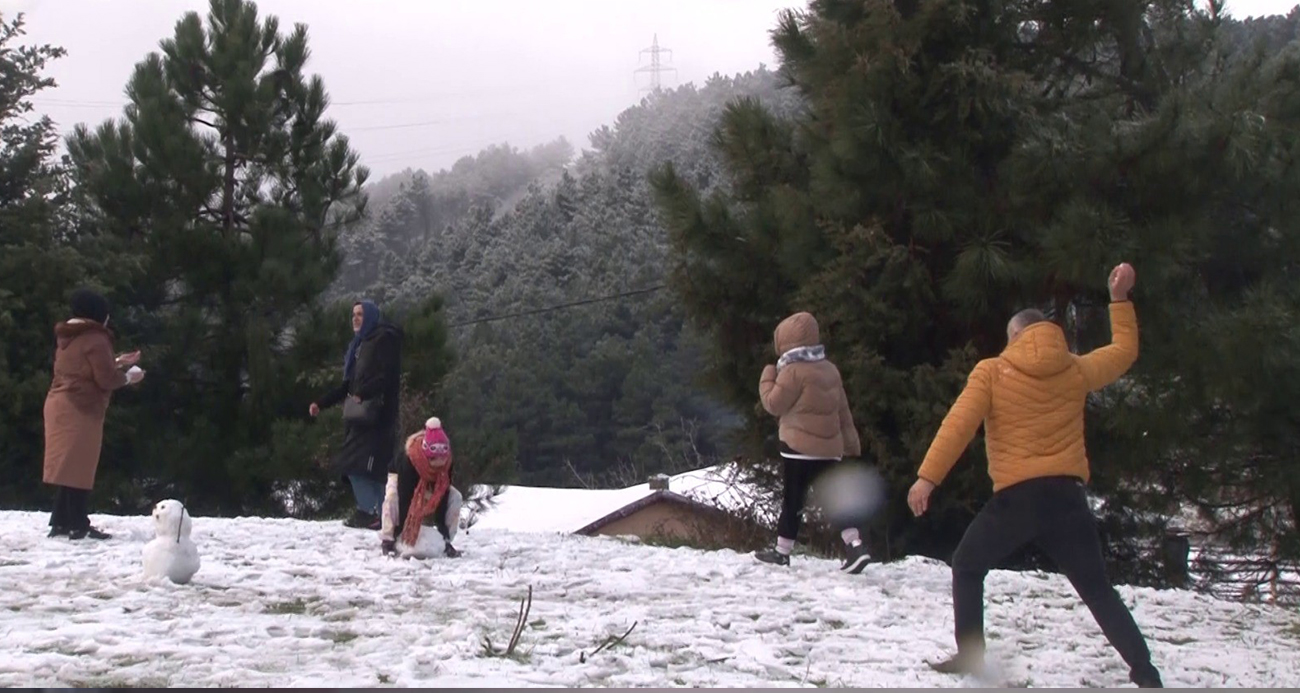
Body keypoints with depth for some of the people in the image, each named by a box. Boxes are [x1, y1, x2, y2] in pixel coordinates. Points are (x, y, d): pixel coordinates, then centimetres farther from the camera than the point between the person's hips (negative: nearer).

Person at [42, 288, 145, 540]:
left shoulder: (67, 338, 18)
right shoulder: (95, 339, -12)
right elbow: (105, 379, -15)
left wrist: (117, 362, 24)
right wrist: (128, 377, 2)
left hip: (60, 405, 9)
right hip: (81, 409, -9)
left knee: (68, 467, 12)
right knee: (79, 467, -8)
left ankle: (61, 522, 13)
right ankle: (79, 526, -8)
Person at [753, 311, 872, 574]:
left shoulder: (793, 371, -12)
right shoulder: (830, 370, 11)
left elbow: (774, 404, -6)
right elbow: (843, 411, 15)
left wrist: (767, 378, 9)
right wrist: (851, 442, 20)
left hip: (799, 446, -7)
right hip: (829, 448, 7)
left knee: (792, 500, 2)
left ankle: (782, 551, 10)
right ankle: (854, 544, -9)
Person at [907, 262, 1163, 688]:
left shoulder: (992, 372, 2)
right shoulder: (1076, 370, 10)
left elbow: (958, 425, -8)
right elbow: (1124, 352, 27)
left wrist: (928, 477, -10)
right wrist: (1120, 299, 34)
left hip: (1017, 496, -3)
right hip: (1067, 496, 3)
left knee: (967, 569, 18)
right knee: (1097, 589, 10)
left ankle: (970, 658, 8)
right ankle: (1144, 671, 0)